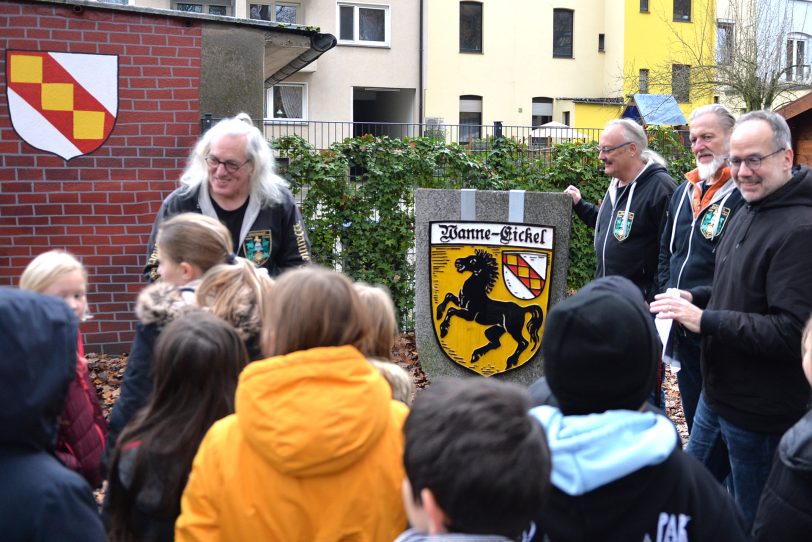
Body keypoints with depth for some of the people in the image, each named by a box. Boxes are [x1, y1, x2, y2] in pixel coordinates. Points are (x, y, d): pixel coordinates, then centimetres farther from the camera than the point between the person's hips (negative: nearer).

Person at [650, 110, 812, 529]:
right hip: (718, 395, 9)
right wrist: (694, 296, 4)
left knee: (755, 522, 9)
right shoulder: (748, 213, 8)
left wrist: (704, 320, -25)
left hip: (760, 413, -9)